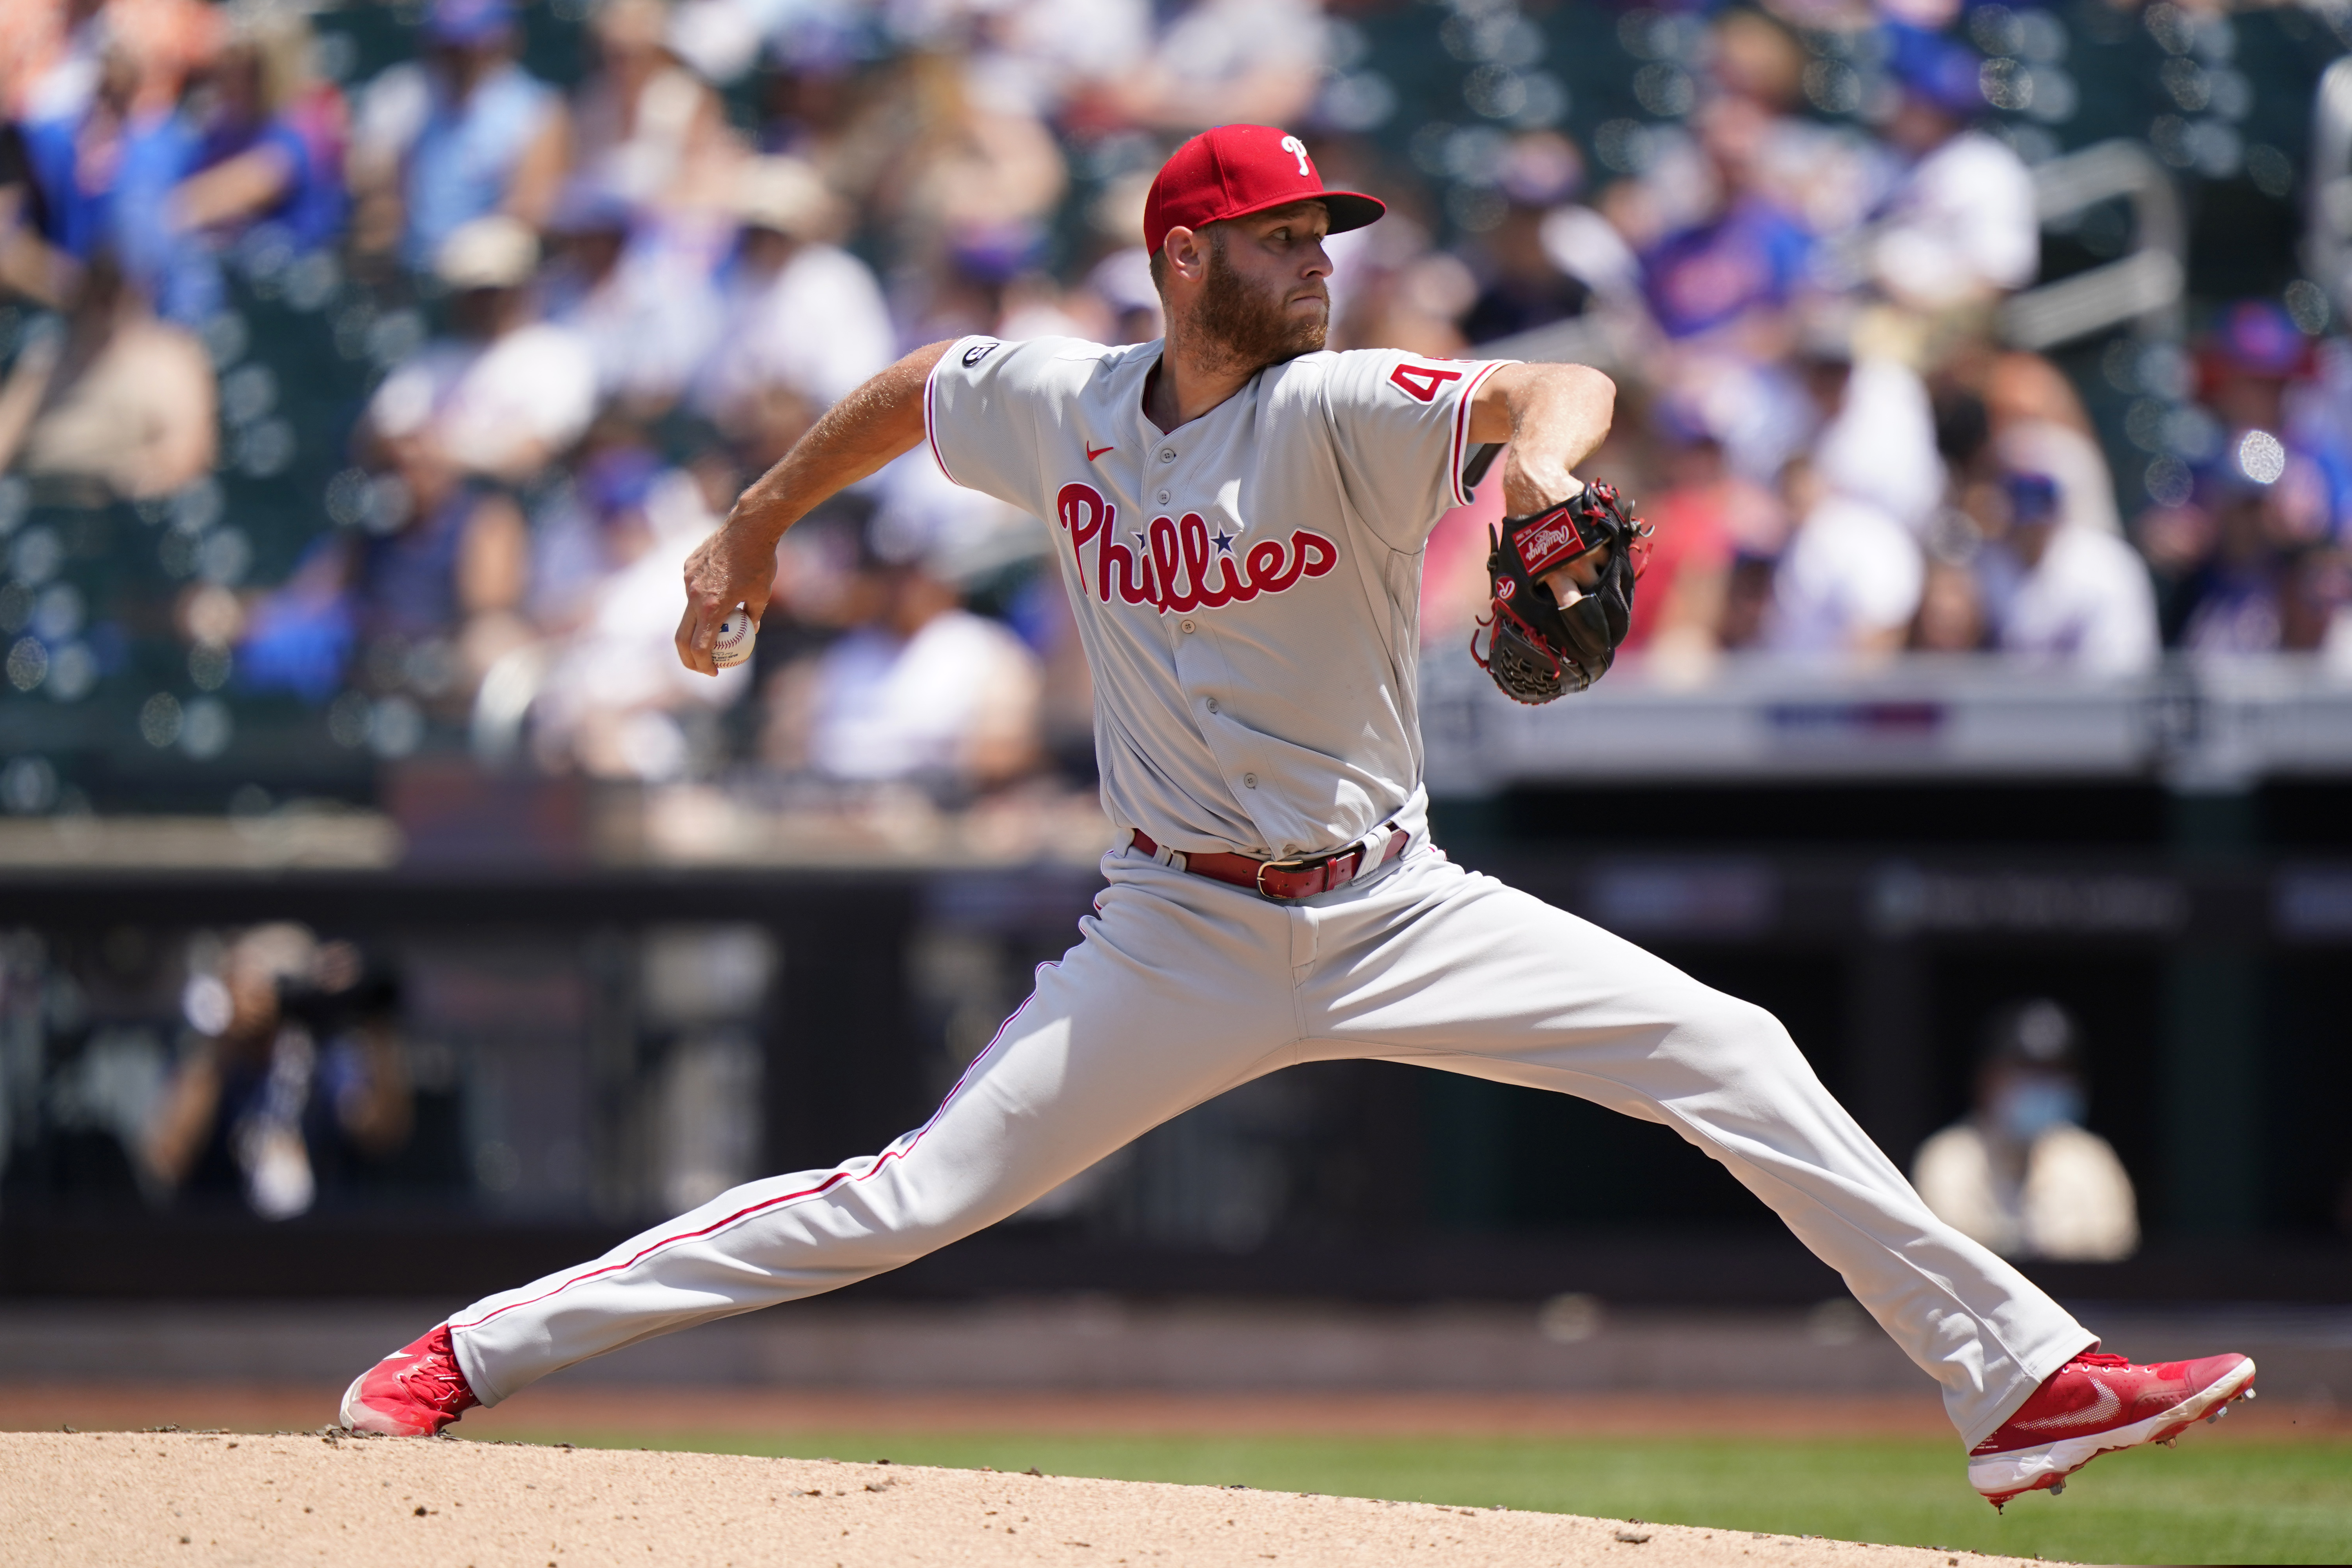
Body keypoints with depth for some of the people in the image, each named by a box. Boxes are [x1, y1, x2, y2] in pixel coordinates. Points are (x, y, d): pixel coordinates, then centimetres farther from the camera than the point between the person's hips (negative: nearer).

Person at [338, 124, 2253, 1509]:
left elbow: (1567, 386, -29)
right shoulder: (1060, 406, -4)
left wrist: (1542, 451, -53)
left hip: (1398, 910, 0)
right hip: (1181, 944, 0)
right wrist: (753, 527, 27)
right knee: (911, 1199, -9)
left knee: (1735, 1059, -12)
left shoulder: (1339, 410, -12)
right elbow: (908, 389, 18)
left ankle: (2018, 1372, -5)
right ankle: (473, 1352, -3)